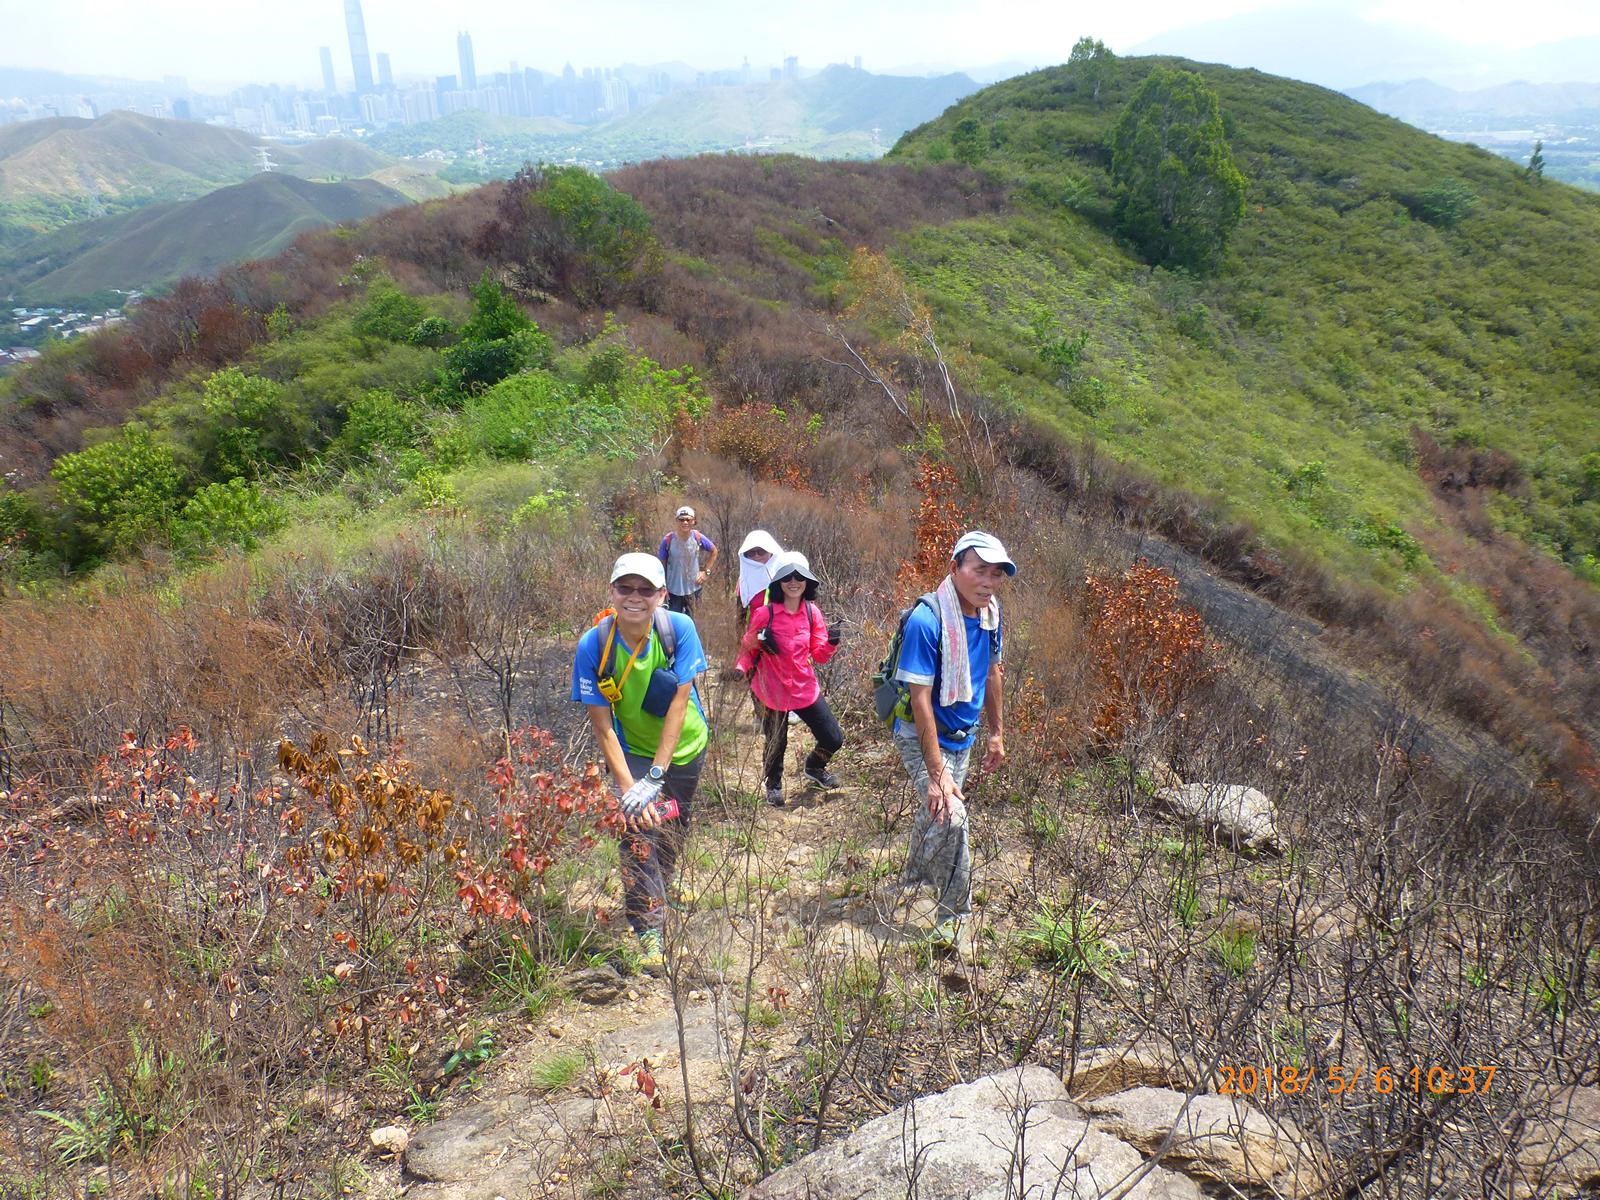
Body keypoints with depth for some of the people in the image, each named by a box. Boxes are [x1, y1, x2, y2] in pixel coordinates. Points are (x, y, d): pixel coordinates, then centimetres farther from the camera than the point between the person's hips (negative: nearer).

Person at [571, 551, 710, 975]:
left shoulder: (678, 628, -24)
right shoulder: (594, 645, -24)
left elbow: (679, 702, -25)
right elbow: (602, 726, -22)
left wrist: (656, 776, -29)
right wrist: (627, 787, -29)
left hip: (684, 747, 2)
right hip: (631, 751, -2)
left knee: (674, 831, 19)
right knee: (642, 828, -22)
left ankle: (658, 891, 50)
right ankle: (649, 929, -10)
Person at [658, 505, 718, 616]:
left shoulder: (698, 538, -10)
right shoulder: (668, 540, -15)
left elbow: (713, 551, 9)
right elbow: (662, 565, -5)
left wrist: (705, 571, 2)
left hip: (692, 588, 2)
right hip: (674, 590, -2)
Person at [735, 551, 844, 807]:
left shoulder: (812, 612, -3)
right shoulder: (764, 613, -15)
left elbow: (819, 655, 1)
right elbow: (749, 647, -5)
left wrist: (831, 643, -19)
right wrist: (742, 668, -23)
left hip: (806, 688, 4)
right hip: (776, 690, -4)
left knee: (834, 739, 9)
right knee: (776, 743, 12)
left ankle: (814, 767, 42)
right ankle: (773, 785, 42)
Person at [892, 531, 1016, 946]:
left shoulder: (990, 612, -8)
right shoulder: (927, 620, -30)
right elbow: (921, 699, -29)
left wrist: (997, 733, 13)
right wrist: (937, 772, -29)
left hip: (963, 736, 7)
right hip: (922, 736, -7)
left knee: (935, 811, 23)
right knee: (949, 815, -22)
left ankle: (915, 877, 49)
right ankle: (954, 913, -3)